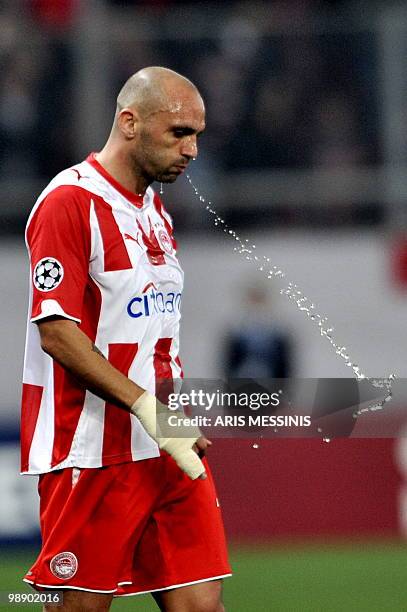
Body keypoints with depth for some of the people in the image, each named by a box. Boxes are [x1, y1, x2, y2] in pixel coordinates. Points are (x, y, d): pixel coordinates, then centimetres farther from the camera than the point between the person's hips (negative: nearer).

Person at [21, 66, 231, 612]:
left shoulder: (155, 211, 17)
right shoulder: (69, 202, -10)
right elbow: (56, 332, -17)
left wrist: (182, 417, 13)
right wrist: (147, 406, -22)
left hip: (170, 448, 8)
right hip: (92, 456, -8)